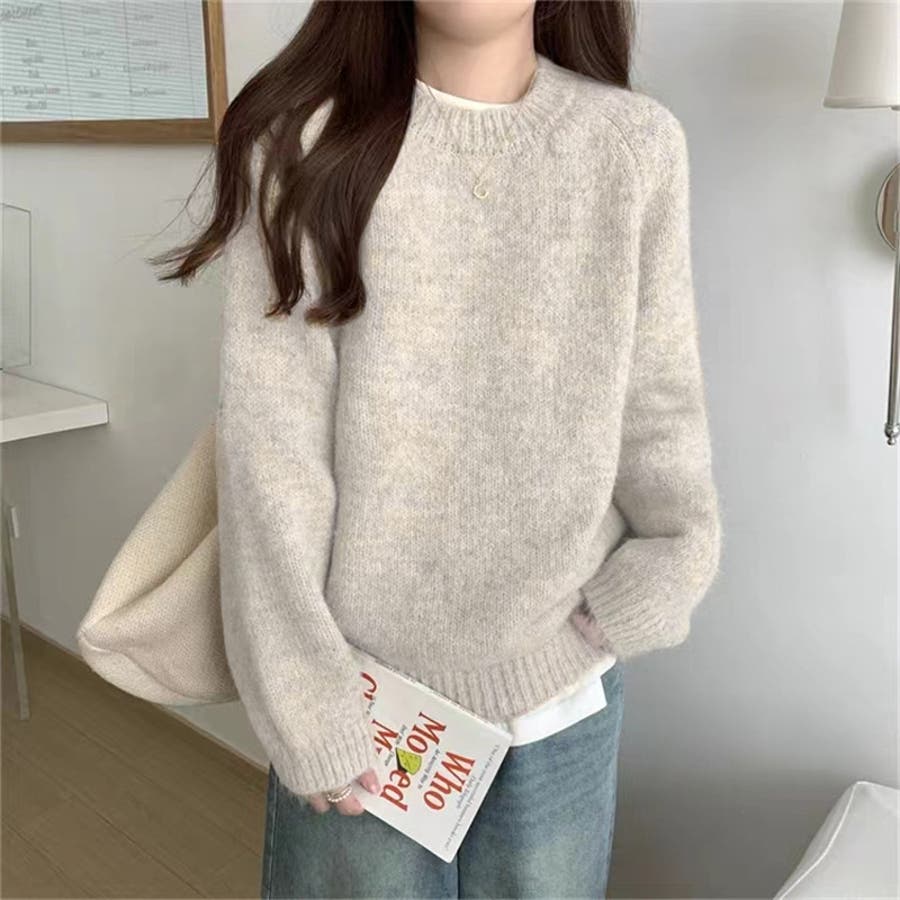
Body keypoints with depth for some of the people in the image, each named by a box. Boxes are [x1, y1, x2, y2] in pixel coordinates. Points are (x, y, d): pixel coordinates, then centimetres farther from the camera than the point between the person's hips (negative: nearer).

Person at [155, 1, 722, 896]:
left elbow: (659, 407, 3)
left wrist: (664, 574, -7)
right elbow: (269, 451, -10)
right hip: (367, 683, -1)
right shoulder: (305, 144, -9)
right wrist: (307, 705, -10)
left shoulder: (638, 143, -3)